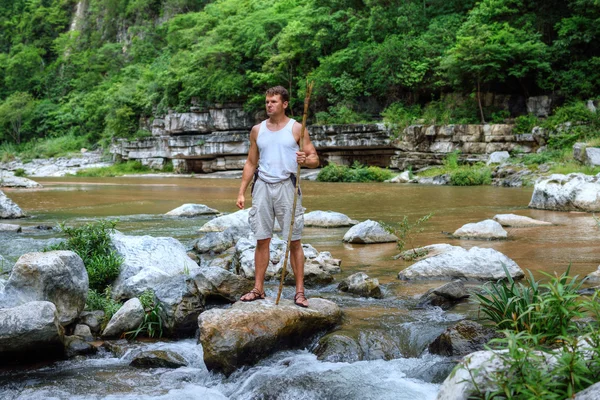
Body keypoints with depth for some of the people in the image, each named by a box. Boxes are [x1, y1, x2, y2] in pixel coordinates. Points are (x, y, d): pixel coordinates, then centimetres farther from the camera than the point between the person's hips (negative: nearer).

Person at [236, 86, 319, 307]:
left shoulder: (296, 129, 2)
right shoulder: (257, 130, 12)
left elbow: (315, 159, 1)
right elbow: (251, 162, 17)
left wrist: (305, 160, -23)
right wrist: (241, 192, 12)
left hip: (286, 186, -3)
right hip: (262, 187, 3)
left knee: (294, 241, -2)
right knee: (262, 240, 5)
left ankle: (299, 291, 2)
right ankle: (258, 289, 12)